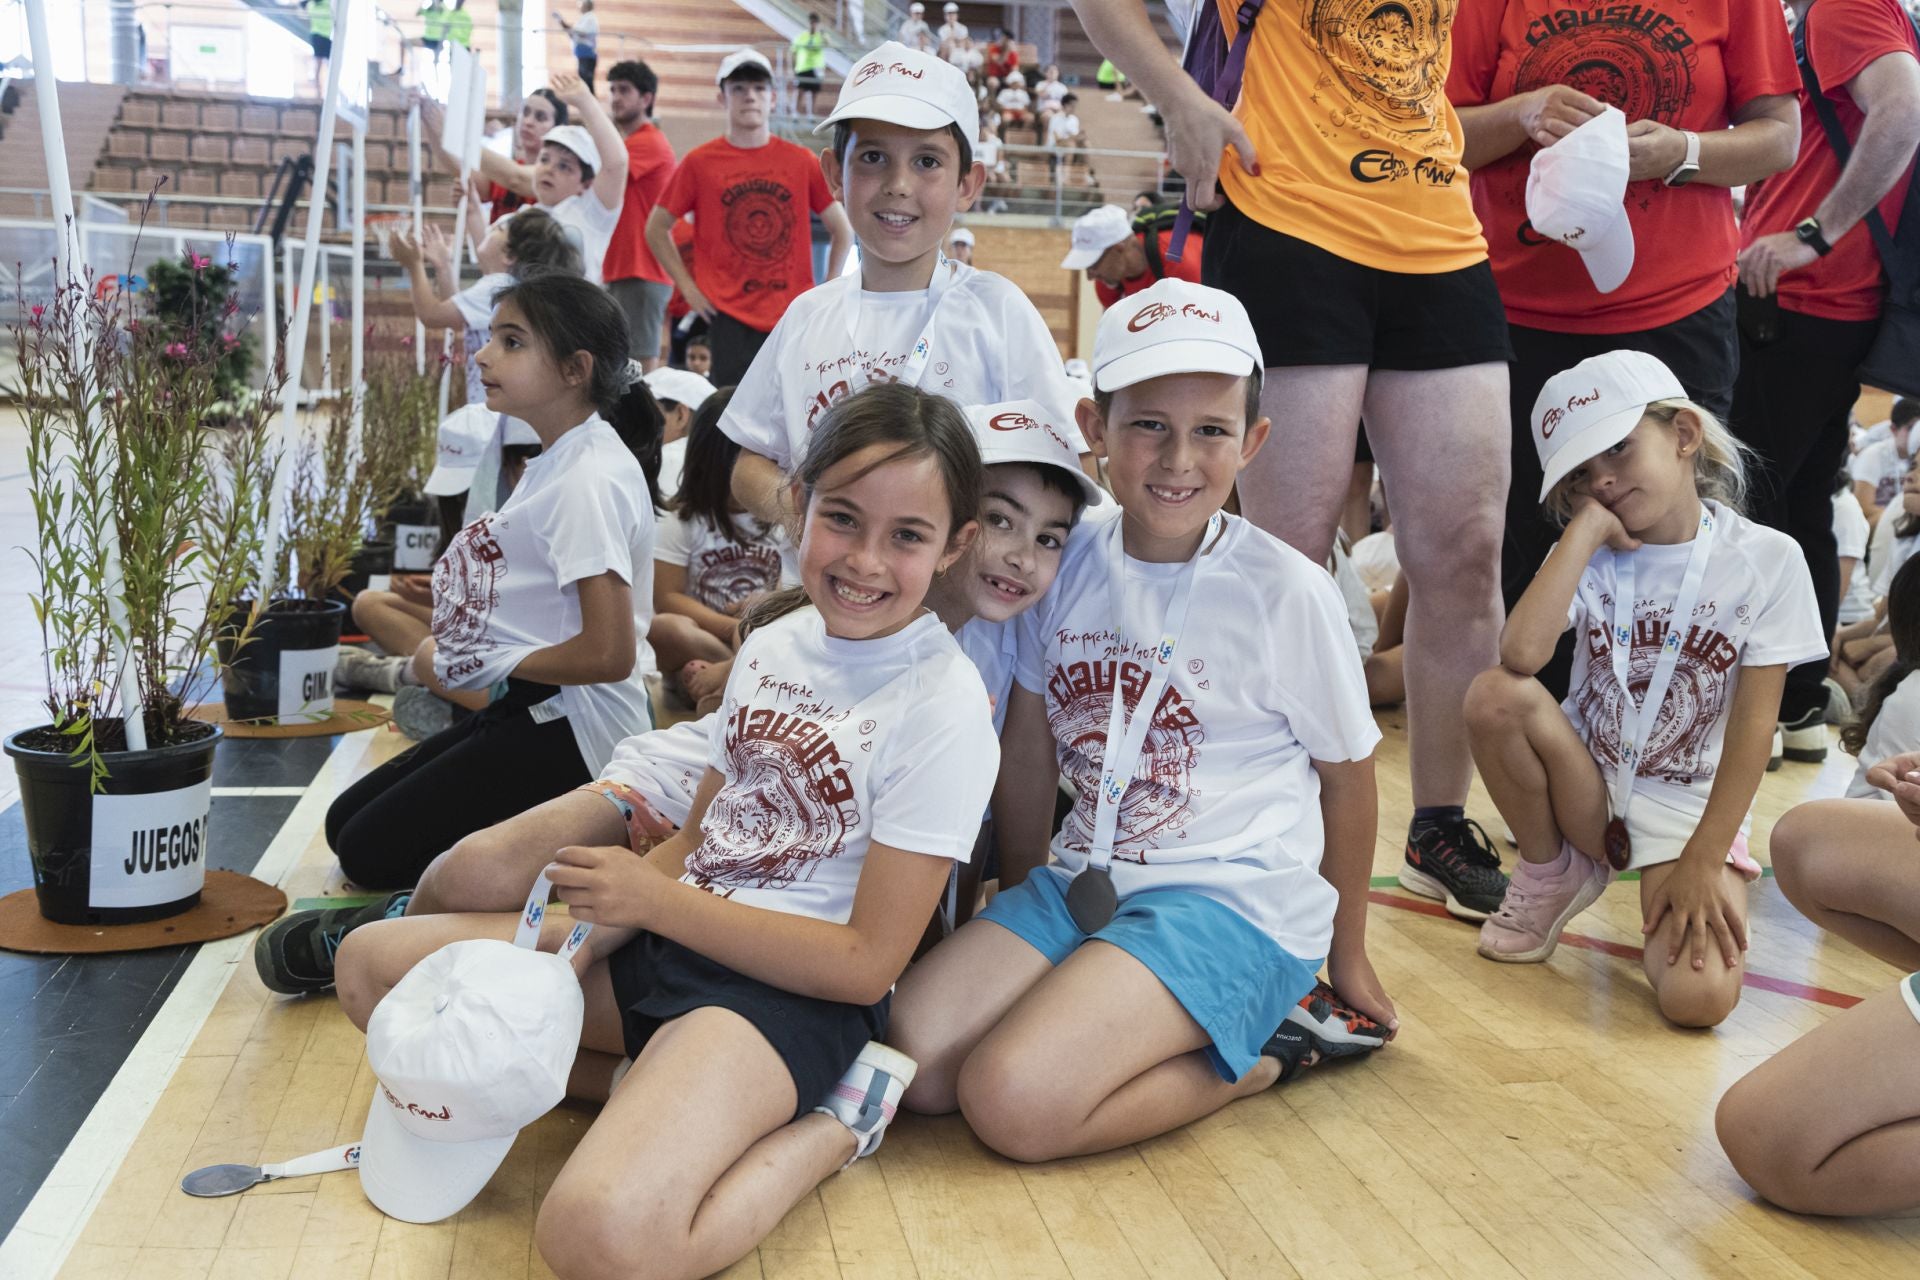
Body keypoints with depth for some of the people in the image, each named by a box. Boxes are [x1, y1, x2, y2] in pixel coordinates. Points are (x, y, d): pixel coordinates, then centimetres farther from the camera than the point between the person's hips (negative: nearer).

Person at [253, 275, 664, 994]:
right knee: (346, 822, 13)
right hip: (530, 712, 11)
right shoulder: (556, 462, 12)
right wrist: (447, 653, 1)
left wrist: (483, 665, -11)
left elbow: (607, 653, -25)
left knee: (370, 851, -10)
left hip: (570, 726, -11)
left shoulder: (591, 478, -19)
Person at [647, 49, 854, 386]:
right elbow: (657, 229, 9)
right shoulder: (699, 163, 2)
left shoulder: (800, 161, 5)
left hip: (793, 318, 1)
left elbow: (842, 230, 13)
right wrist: (689, 287, 1)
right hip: (730, 318, -1)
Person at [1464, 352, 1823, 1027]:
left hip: (1691, 806, -2)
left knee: (1698, 996, -28)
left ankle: (1672, 904, 10)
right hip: (1587, 786, 3)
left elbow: (1753, 724, -10)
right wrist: (1589, 526, -20)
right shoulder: (1588, 557, -3)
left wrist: (1703, 861, -17)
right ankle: (1551, 872, -2)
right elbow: (1521, 653, -25)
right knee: (1495, 695, -29)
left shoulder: (1766, 559, -7)